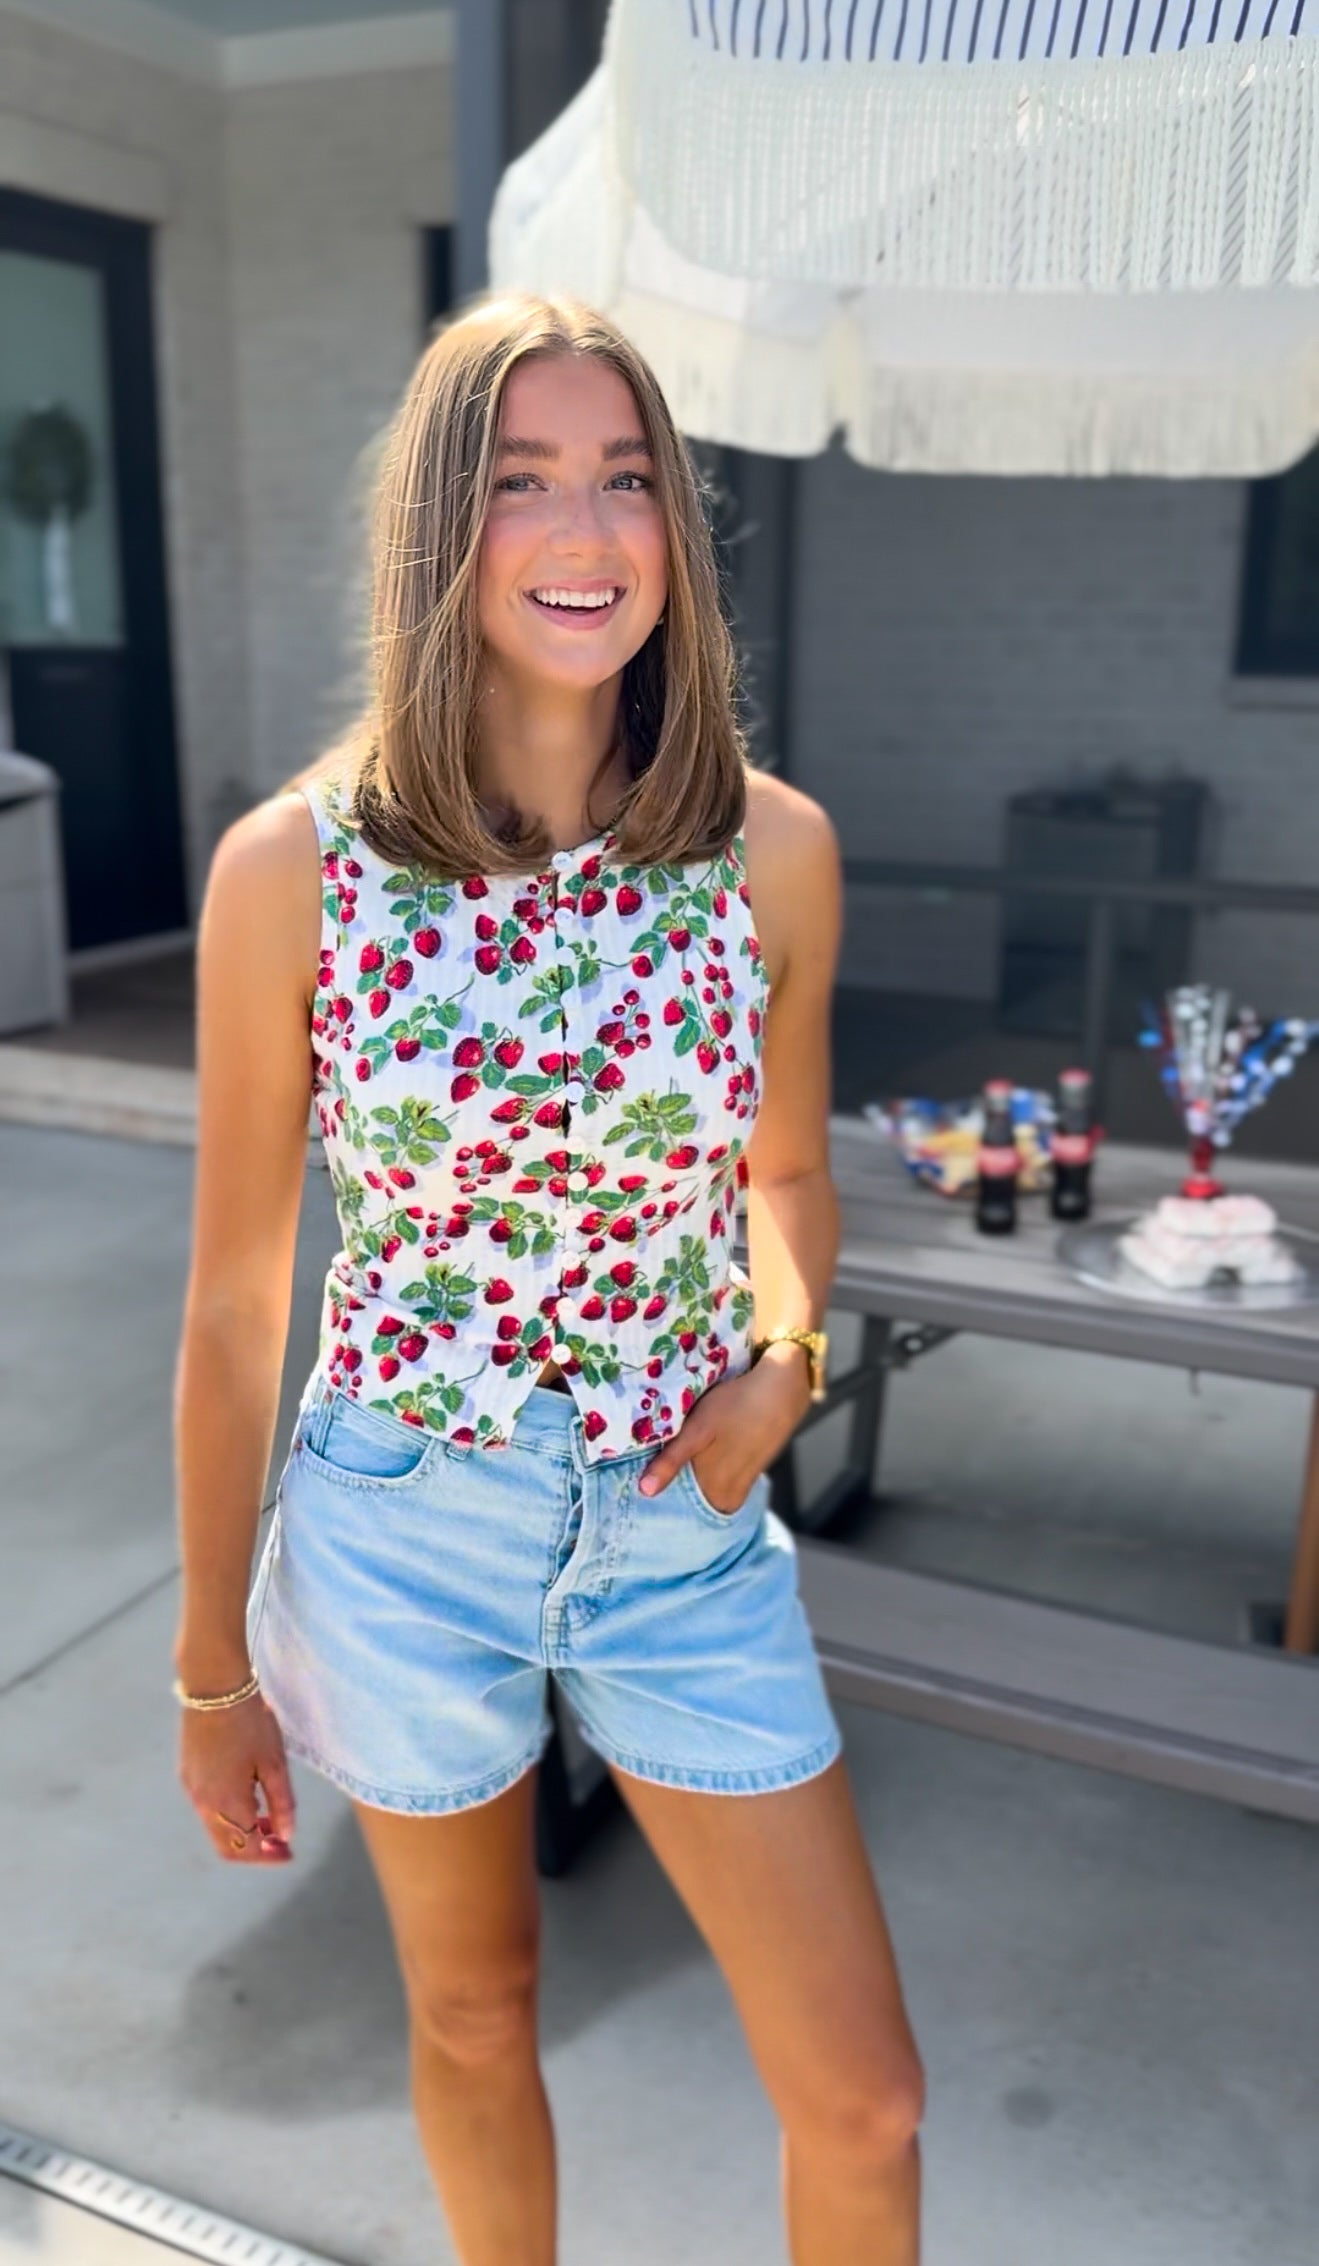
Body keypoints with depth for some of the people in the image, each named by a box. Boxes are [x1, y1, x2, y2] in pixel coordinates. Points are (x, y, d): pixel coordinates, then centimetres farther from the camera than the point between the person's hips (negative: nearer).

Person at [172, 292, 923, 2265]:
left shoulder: (775, 847, -8)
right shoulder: (292, 866, -14)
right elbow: (235, 1301, -5)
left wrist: (784, 1357, -11)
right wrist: (213, 1664, 3)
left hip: (685, 1531, 2)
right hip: (404, 1529, -1)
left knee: (866, 2104, 11)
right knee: (474, 2018, 24)